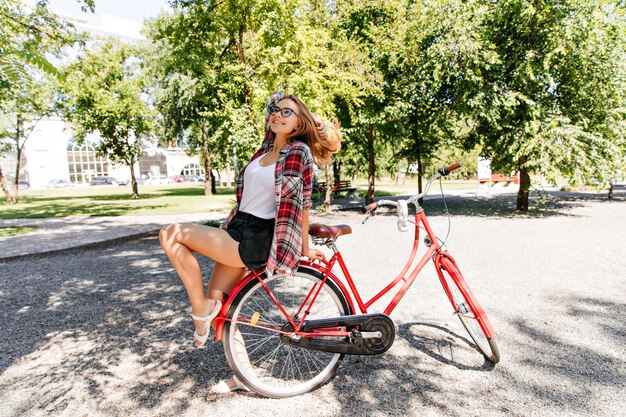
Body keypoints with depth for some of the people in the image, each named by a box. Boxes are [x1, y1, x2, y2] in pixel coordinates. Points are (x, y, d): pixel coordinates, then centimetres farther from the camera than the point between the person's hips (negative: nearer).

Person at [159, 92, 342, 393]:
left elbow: (303, 202, -6)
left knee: (171, 234, -14)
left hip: (256, 241, -8)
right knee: (218, 303, 10)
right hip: (238, 233, 8)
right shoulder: (265, 151, 12)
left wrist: (304, 249, -2)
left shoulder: (299, 152, -8)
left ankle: (200, 310, 0)